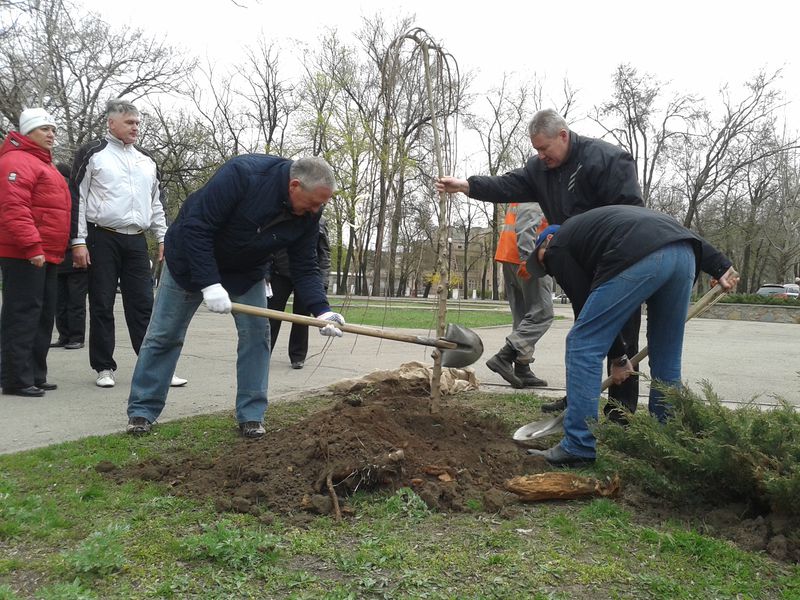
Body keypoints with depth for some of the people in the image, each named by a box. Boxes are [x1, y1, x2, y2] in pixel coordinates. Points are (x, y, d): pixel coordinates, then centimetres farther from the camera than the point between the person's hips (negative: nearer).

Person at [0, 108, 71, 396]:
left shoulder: (44, 165, 24)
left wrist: (54, 250, 22)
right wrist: (31, 247, -24)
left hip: (46, 256, 10)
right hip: (24, 255, -10)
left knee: (43, 316, 13)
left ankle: (35, 375, 21)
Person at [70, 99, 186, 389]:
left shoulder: (147, 160, 16)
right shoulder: (92, 153, 1)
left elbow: (156, 203, 21)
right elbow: (77, 198, -3)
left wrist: (163, 238, 12)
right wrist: (78, 242, -9)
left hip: (137, 242, 4)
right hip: (102, 239, -4)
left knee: (143, 305, 3)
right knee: (102, 306, 2)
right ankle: (104, 367, 12)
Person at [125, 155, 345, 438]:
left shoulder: (307, 216, -18)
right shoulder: (242, 174, -36)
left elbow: (305, 268, -13)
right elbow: (195, 226, -33)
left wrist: (321, 310, -28)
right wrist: (209, 284, -37)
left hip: (247, 271, 4)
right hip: (192, 257, -4)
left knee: (257, 334, -6)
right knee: (164, 336, 4)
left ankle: (251, 415, 6)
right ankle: (142, 410, 18)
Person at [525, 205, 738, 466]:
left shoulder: (557, 247, 20)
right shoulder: (592, 223, 38)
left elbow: (585, 301, 14)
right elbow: (680, 231, 29)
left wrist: (618, 357, 23)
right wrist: (720, 266, 23)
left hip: (639, 258, -8)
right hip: (685, 254, 8)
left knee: (582, 343, 1)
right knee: (667, 358, 19)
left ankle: (578, 448, 3)